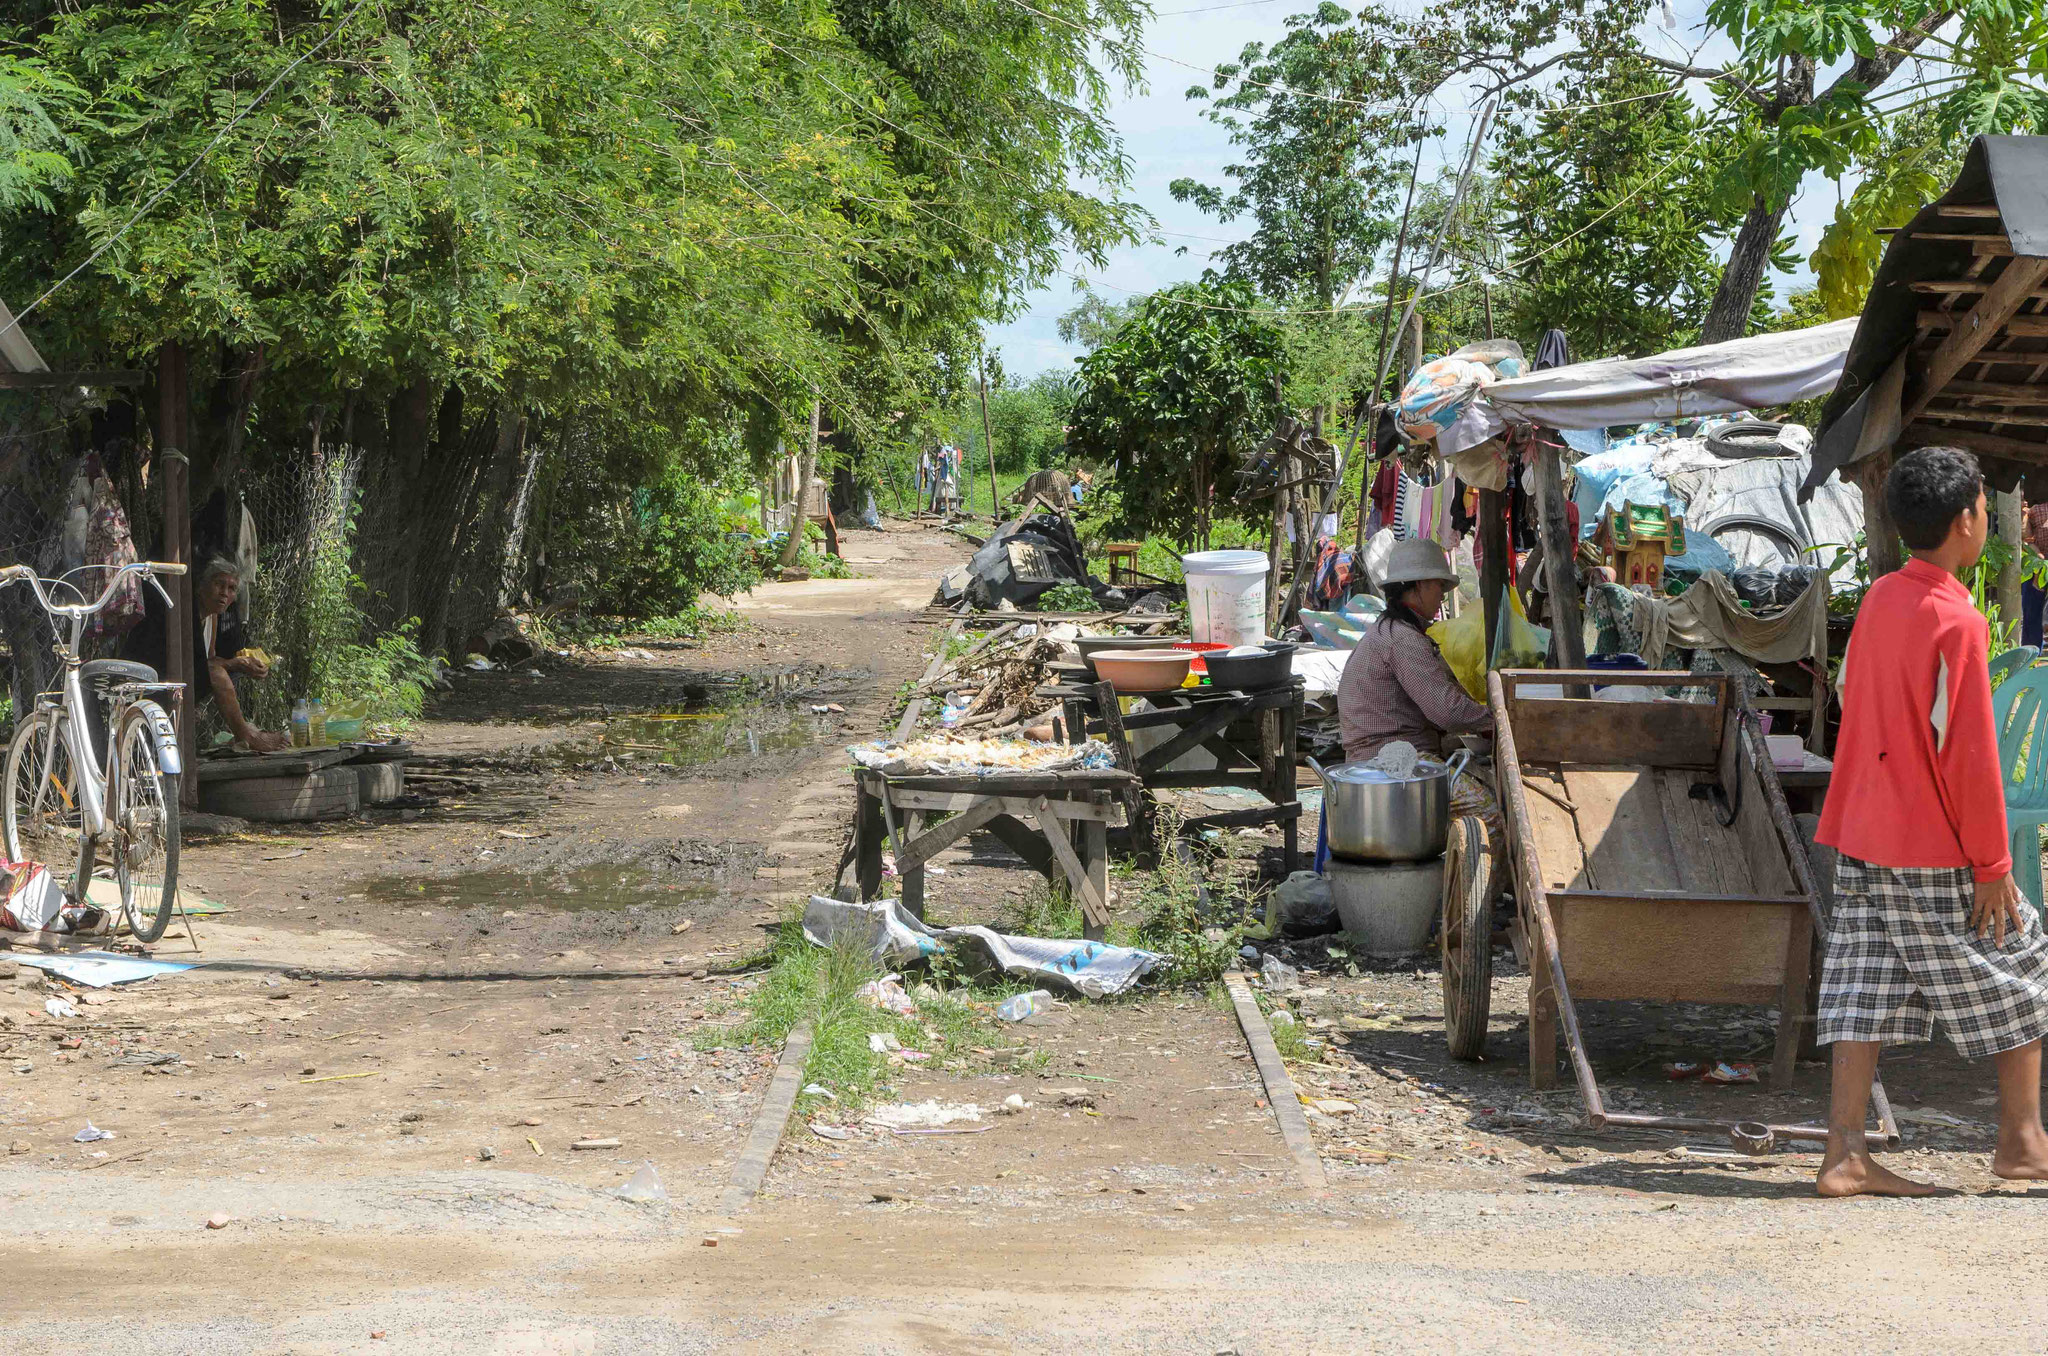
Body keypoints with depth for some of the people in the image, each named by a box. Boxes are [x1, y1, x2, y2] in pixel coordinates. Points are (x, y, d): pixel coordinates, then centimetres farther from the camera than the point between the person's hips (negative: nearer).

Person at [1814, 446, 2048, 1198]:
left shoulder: (1878, 599, 8)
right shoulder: (1956, 622, -17)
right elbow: (1970, 753, -18)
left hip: (1863, 838, 8)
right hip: (1934, 851, -8)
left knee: (1868, 989, 4)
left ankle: (1844, 1154, -1)